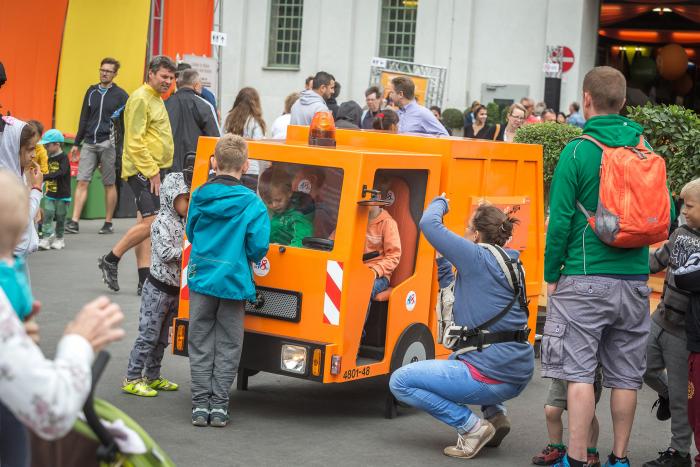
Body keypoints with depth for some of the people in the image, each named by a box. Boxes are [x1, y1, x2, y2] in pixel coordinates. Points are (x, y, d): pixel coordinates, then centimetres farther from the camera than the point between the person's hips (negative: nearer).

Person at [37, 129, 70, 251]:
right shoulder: (49, 159, 8)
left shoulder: (63, 158, -13)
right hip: (50, 194, 5)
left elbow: (61, 172, -28)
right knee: (47, 215, -6)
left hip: (62, 195, -5)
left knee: (60, 217, 5)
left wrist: (44, 177, -35)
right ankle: (47, 238, -7)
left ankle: (59, 238, 19)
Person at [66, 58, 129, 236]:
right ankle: (74, 222, -7)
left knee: (109, 184, 4)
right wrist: (77, 143, 14)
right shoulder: (91, 91, 13)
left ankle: (108, 223, 12)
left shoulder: (120, 95, 1)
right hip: (89, 143, 3)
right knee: (82, 182, -4)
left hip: (108, 144, -3)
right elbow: (84, 119, 17)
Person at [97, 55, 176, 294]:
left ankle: (145, 280, 7)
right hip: (143, 170, -9)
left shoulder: (156, 99, 19)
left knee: (145, 223, 7)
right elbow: (135, 142, -18)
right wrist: (152, 172, -19)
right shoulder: (140, 99, -11)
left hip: (155, 171, 9)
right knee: (151, 222, -14)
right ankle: (110, 259, 1)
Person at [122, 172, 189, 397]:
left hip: (175, 289, 8)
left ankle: (152, 376, 26)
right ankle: (132, 379, 1)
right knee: (148, 335, -6)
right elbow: (165, 253, -24)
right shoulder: (162, 222, -15)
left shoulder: (184, 222, 10)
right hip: (158, 288, -8)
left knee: (162, 337, 16)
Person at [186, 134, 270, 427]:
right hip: (233, 282, -2)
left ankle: (201, 403, 12)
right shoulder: (251, 203, -11)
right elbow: (258, 247, -13)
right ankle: (219, 405, 9)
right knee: (227, 346, 9)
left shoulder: (199, 196, -1)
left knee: (200, 345, 12)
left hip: (201, 279, 2)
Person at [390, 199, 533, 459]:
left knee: (400, 382, 1)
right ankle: (496, 414, 19)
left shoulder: (478, 257, -11)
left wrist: (441, 203, 8)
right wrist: (443, 260, 24)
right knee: (455, 360, 40)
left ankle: (471, 427, -7)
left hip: (490, 377, -9)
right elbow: (454, 297, 25)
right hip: (519, 376, 9)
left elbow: (429, 223, -11)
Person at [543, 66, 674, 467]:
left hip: (585, 279, -4)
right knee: (625, 376, 11)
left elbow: (561, 220, -10)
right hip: (635, 280, 5)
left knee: (579, 372, -2)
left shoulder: (577, 152, -8)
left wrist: (551, 275, -1)